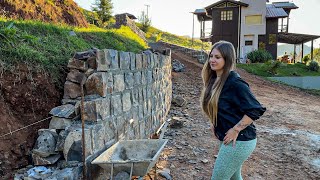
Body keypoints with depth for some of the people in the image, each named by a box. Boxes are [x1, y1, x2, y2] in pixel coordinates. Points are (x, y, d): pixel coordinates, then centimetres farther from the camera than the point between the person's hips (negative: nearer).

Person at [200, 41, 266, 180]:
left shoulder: (235, 83, -21)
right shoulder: (214, 80, 4)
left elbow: (256, 110, -22)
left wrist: (235, 130, -21)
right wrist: (214, 124, 8)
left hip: (239, 140, -9)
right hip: (227, 139, 9)